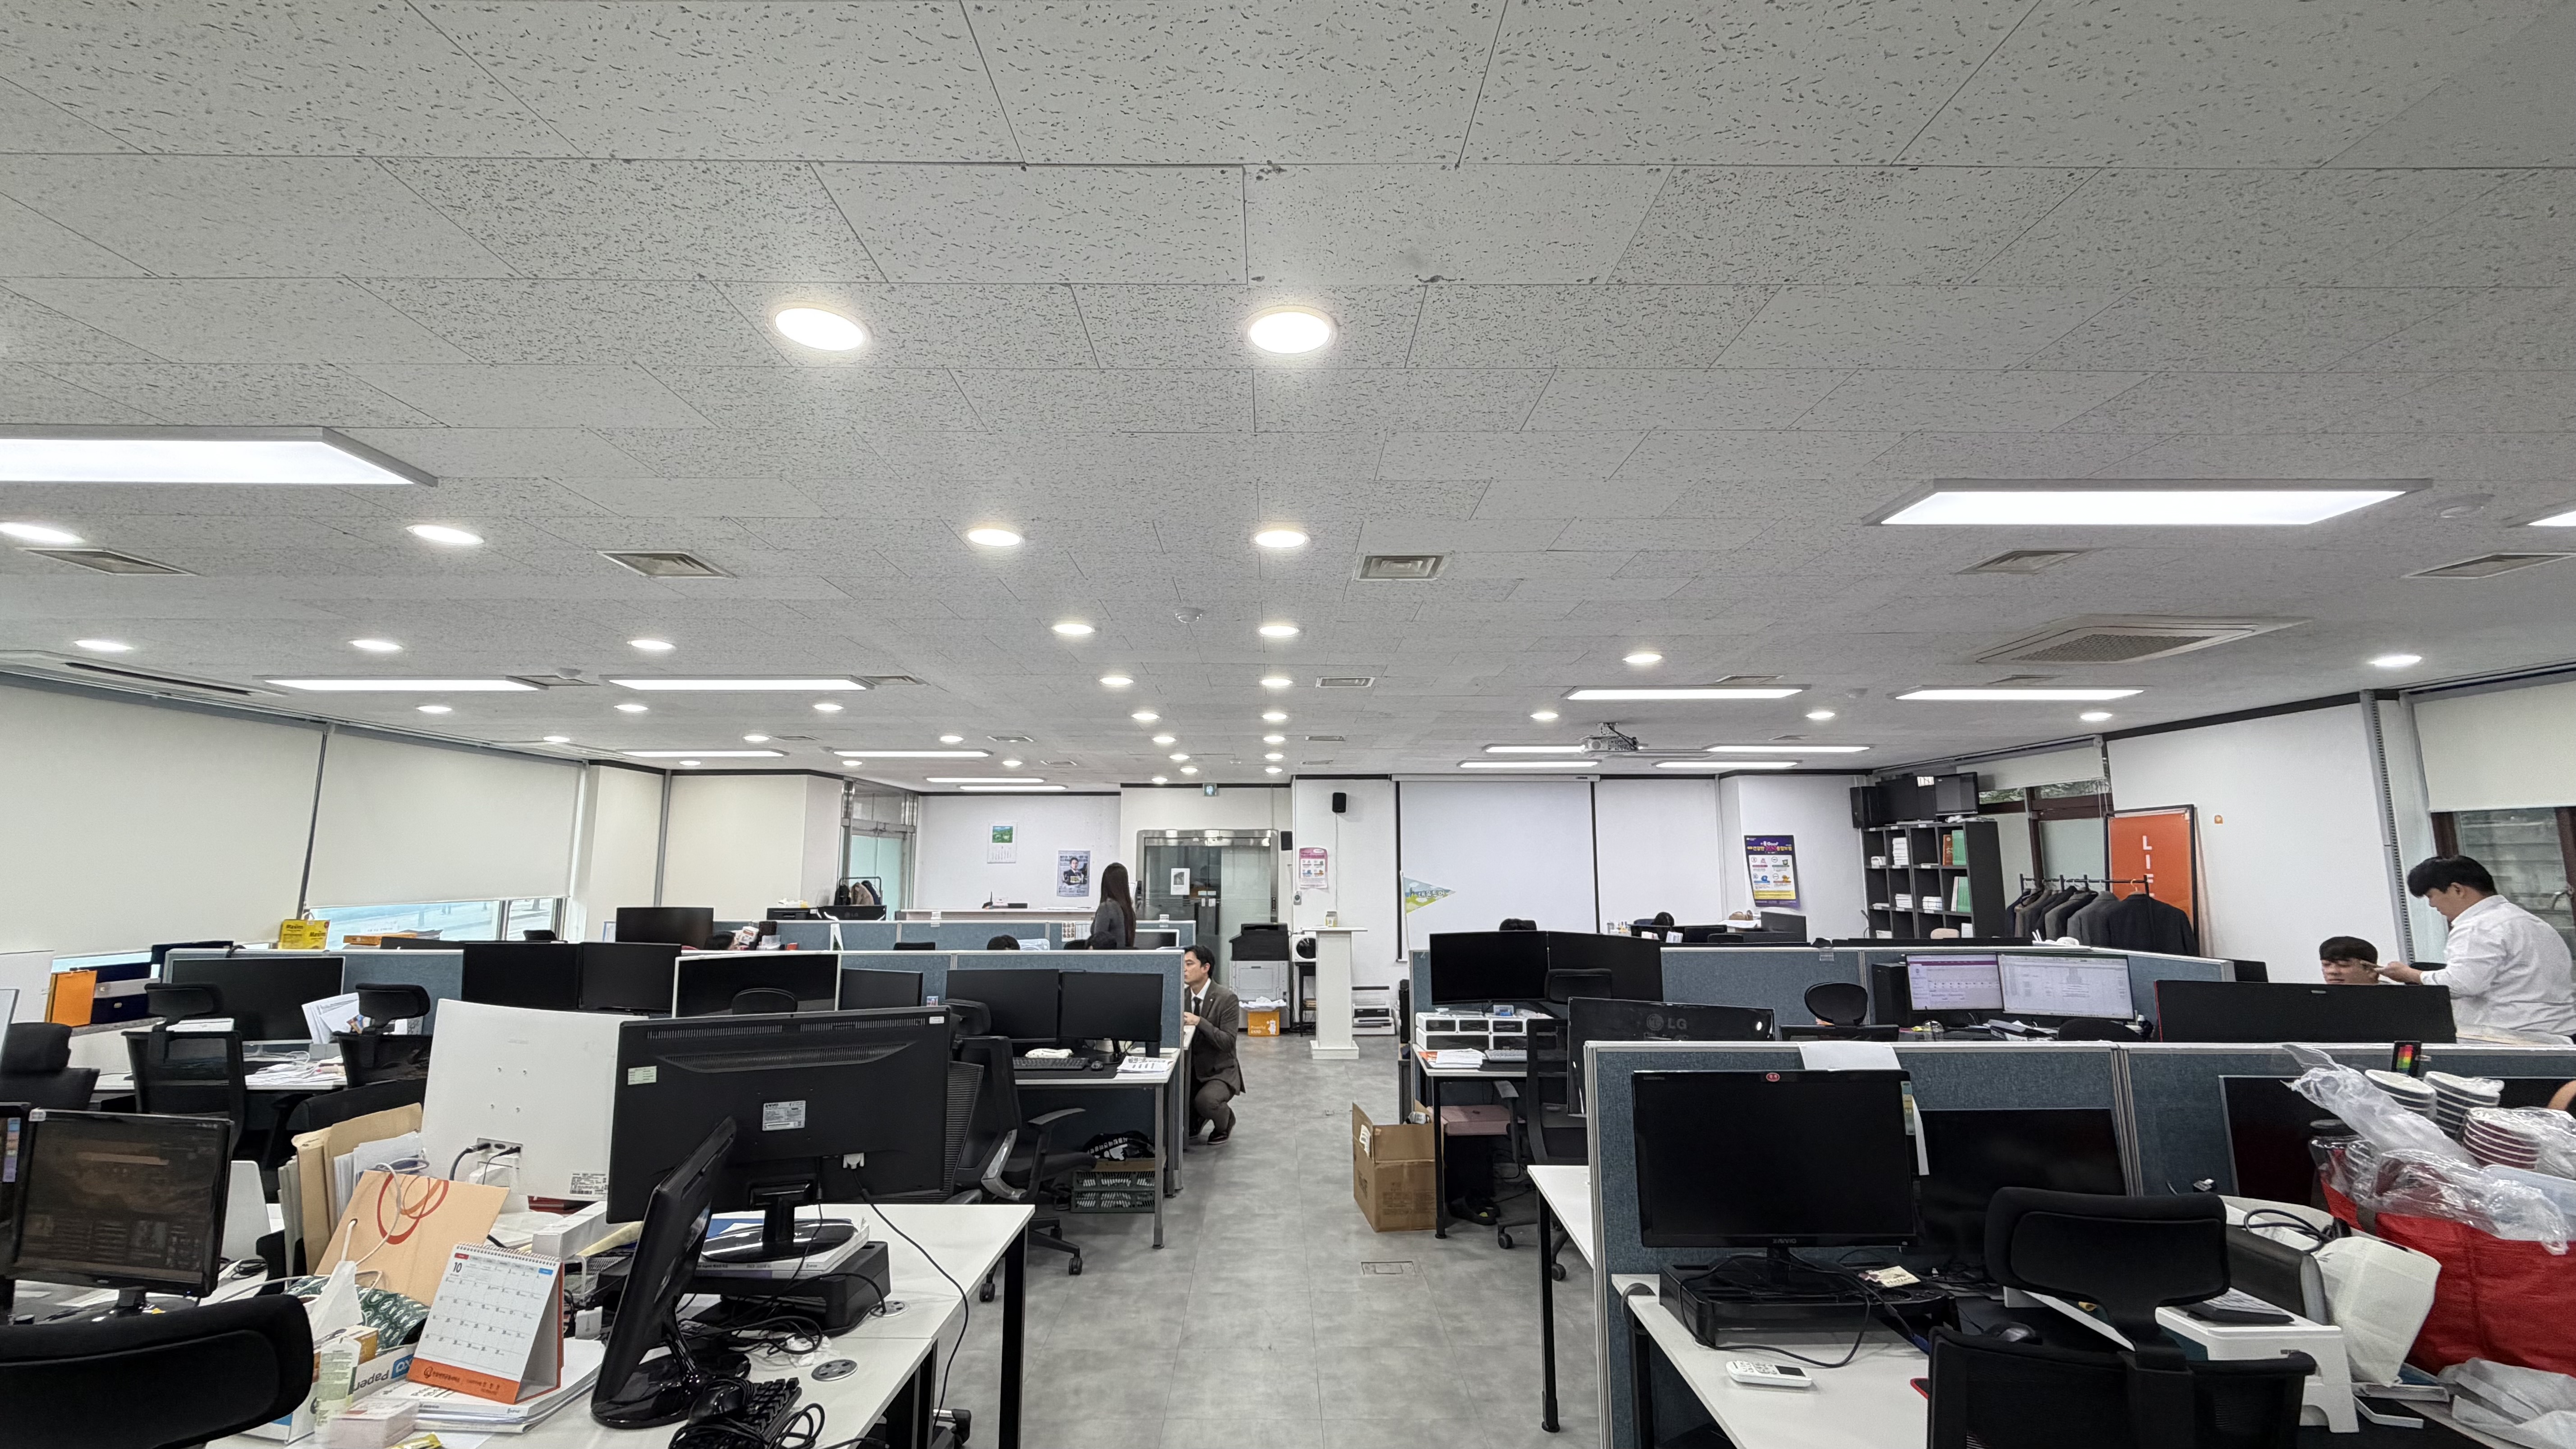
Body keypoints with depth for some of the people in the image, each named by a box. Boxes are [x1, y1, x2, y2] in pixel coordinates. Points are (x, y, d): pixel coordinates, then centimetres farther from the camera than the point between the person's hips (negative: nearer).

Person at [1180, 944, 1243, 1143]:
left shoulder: (1227, 998, -14)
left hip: (1220, 1072, -5)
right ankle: (1194, 1120, 16)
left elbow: (1228, 1042, -19)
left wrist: (1199, 1022, -30)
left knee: (1205, 1100, -33)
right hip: (1191, 1070, 5)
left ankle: (1225, 1121, 5)